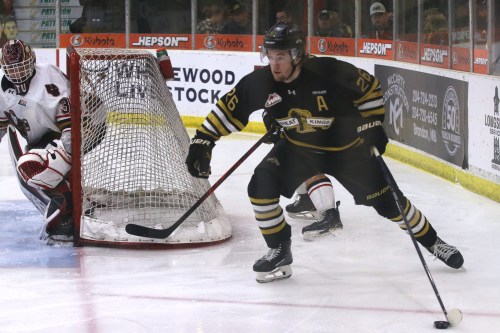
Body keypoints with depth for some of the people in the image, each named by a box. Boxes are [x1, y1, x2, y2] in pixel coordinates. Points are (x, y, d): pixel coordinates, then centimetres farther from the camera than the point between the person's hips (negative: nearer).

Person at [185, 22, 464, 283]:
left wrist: (374, 124, -14)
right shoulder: (261, 82, -21)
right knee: (261, 186, -17)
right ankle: (280, 252, 1)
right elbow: (229, 108, -9)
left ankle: (431, 241, 24)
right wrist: (203, 141, -13)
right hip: (298, 148, 3)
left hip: (347, 147, -3)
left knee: (387, 199, 1)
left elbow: (370, 87, -15)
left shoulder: (330, 72, -31)